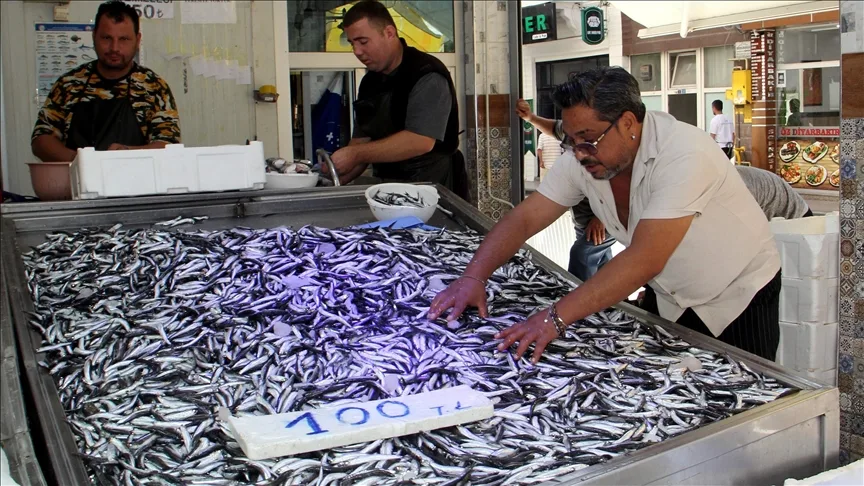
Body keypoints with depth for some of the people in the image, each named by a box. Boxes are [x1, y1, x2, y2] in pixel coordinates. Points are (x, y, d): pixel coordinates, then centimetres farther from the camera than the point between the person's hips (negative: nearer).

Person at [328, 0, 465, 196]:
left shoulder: (427, 76, -11)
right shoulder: (369, 83, 13)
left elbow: (420, 141, -22)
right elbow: (361, 142, 15)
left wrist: (355, 154, -19)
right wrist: (332, 181, 0)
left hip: (431, 188, -7)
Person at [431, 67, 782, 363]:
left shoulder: (684, 156, -33)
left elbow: (644, 260, -41)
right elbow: (524, 219, -10)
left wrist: (557, 318, -45)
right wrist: (473, 277, -25)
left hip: (739, 301, -5)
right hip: (669, 300, 5)